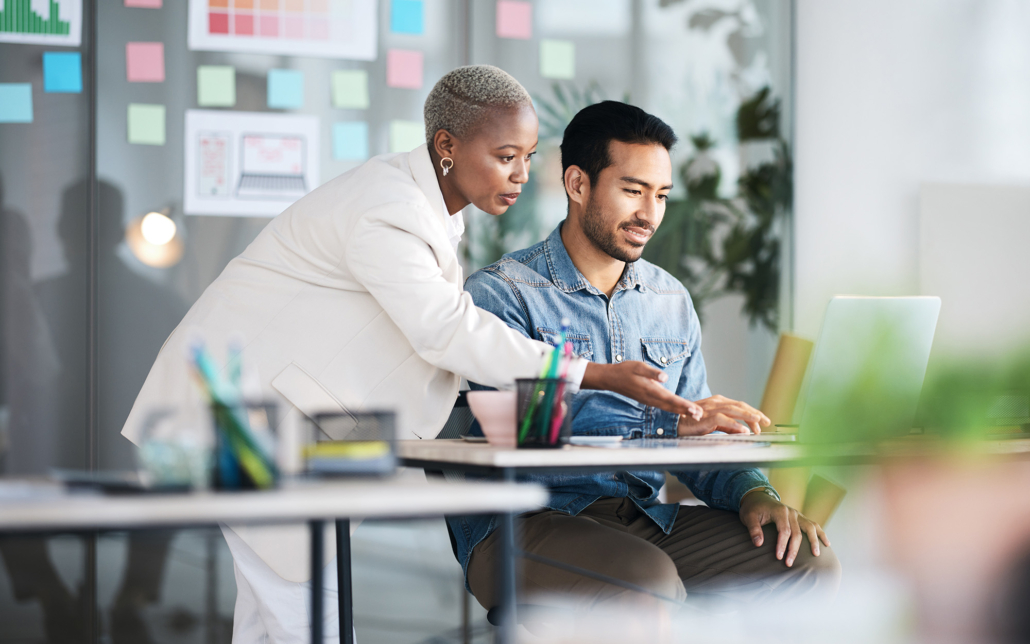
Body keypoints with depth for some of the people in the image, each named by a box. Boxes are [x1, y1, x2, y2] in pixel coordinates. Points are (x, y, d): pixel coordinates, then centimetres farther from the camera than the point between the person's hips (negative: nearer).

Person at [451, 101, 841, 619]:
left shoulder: (671, 301, 18)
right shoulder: (501, 292, -3)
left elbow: (700, 440, 17)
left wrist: (752, 493, -6)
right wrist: (669, 420, -27)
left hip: (645, 518, 6)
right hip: (528, 520, -6)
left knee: (808, 560, -15)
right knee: (647, 579, -37)